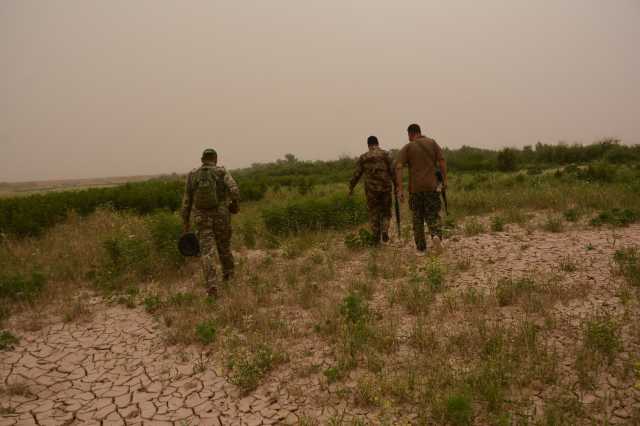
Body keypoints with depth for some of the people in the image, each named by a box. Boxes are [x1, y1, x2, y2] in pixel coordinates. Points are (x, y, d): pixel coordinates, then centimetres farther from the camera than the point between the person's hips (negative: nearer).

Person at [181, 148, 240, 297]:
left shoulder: (192, 175, 2)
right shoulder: (222, 172, -5)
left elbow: (187, 200, 3)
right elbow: (234, 190, -19)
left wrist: (185, 221, 11)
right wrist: (235, 203, 2)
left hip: (202, 218, 0)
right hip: (221, 216, 0)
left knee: (207, 252, -3)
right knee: (224, 245, 22)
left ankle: (211, 285, -17)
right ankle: (228, 273, 41)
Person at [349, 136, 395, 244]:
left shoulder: (363, 157, 1)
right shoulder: (385, 154, -2)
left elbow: (356, 175, 2)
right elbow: (392, 171, -6)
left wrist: (351, 188, 13)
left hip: (371, 189, 0)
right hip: (385, 188, 0)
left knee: (374, 213, 12)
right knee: (385, 211, 17)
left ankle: (376, 238, 10)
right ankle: (384, 231, -3)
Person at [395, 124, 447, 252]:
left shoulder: (407, 147, 1)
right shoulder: (432, 143, 5)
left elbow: (398, 167, -10)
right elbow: (442, 161, -3)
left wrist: (400, 189, -11)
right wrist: (444, 180, 1)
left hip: (415, 188, -1)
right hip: (432, 186, 1)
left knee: (417, 217, 12)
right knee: (433, 215, 11)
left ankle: (421, 246, 16)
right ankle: (436, 234, -19)